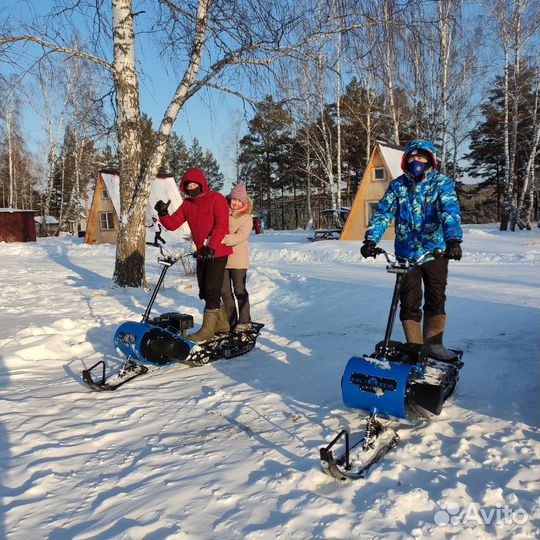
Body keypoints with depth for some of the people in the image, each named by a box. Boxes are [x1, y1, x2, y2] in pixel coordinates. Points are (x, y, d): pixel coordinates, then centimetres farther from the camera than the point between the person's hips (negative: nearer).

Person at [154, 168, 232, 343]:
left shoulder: (216, 199, -9)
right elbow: (173, 224, 5)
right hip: (202, 254, 8)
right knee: (204, 292, 12)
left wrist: (212, 246, -28)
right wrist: (163, 214, -15)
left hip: (218, 253, -8)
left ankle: (207, 329, -1)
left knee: (211, 291, -9)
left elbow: (221, 224, -19)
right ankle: (222, 323, 27)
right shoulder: (187, 204, 11)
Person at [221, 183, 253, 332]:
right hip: (221, 258, 4)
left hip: (238, 259, -4)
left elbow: (240, 236, -18)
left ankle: (244, 321, 14)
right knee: (225, 292, 10)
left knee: (239, 291, 3)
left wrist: (224, 239, -32)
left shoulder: (246, 217, -3)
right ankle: (231, 320, 22)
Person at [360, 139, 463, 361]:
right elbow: (382, 213, -5)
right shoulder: (398, 185, 1)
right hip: (406, 254, 1)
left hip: (435, 252, 0)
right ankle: (414, 347, 18)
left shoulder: (442, 183, -5)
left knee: (436, 300, 10)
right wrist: (371, 239, -21)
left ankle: (434, 343, 27)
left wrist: (453, 239, -38)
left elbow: (450, 211, -21)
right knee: (409, 303, 4)